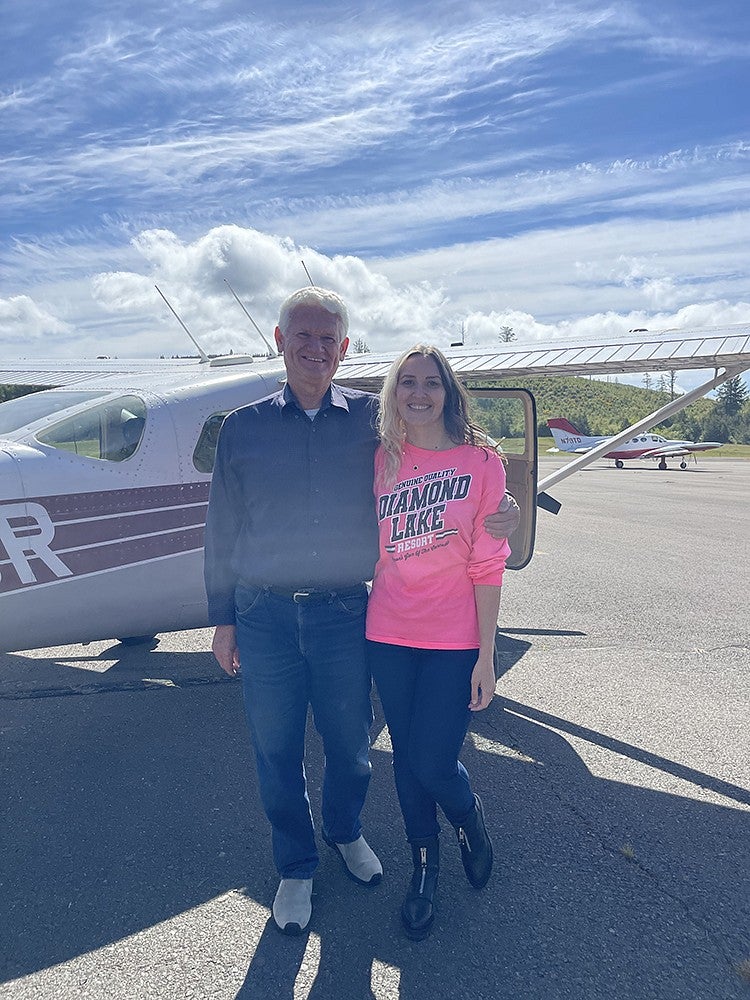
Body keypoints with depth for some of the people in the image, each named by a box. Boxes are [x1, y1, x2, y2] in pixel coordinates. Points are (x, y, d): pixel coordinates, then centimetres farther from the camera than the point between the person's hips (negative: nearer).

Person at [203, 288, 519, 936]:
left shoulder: (373, 419, 0)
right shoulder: (243, 427, 2)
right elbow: (223, 531, 6)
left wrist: (496, 510, -15)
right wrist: (223, 619, 7)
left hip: (344, 615, 0)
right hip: (264, 618, 0)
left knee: (350, 742, 16)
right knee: (276, 751, 12)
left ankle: (346, 832, 47)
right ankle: (296, 866, 38)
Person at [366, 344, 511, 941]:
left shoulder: (480, 461, -6)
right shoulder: (381, 462, 1)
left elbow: (488, 565, -6)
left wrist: (486, 655, -7)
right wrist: (356, 632, 3)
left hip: (453, 642, -2)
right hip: (389, 636, 3)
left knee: (435, 763, 0)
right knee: (406, 758, 14)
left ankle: (469, 817, 38)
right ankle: (425, 868, 40)